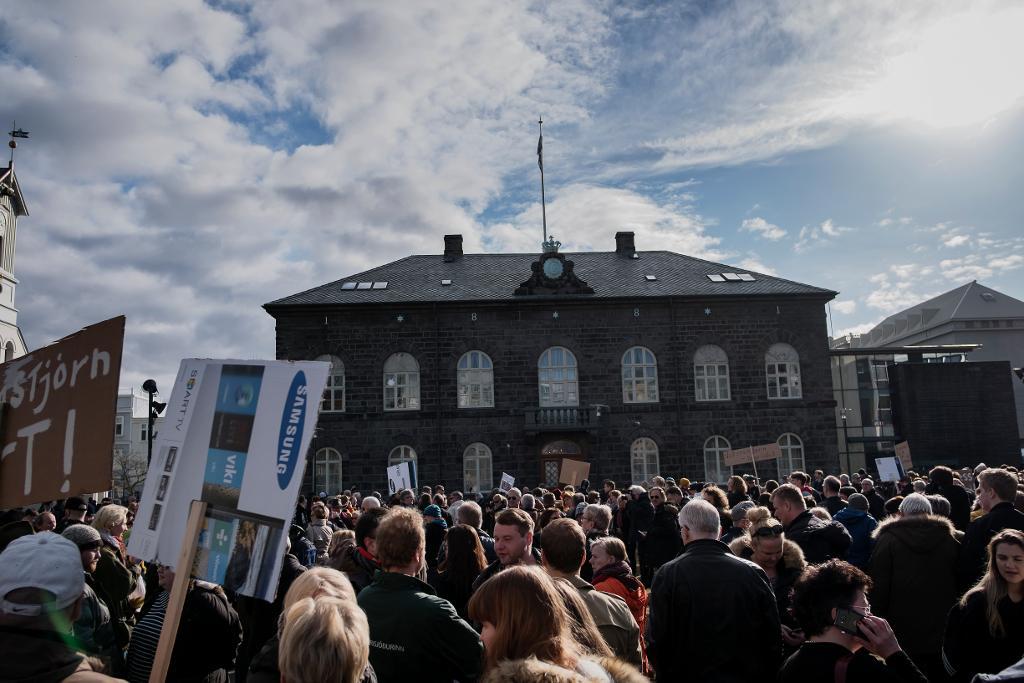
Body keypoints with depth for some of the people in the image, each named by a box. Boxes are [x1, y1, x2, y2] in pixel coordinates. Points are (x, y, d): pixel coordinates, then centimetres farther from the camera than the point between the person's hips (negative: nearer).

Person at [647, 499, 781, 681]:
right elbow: (773, 640, -4)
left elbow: (656, 642, -13)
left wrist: (666, 675, 5)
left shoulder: (667, 575, -17)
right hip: (746, 675, 2)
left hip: (687, 674, -2)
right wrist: (762, 674, 11)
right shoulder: (754, 572, -11)